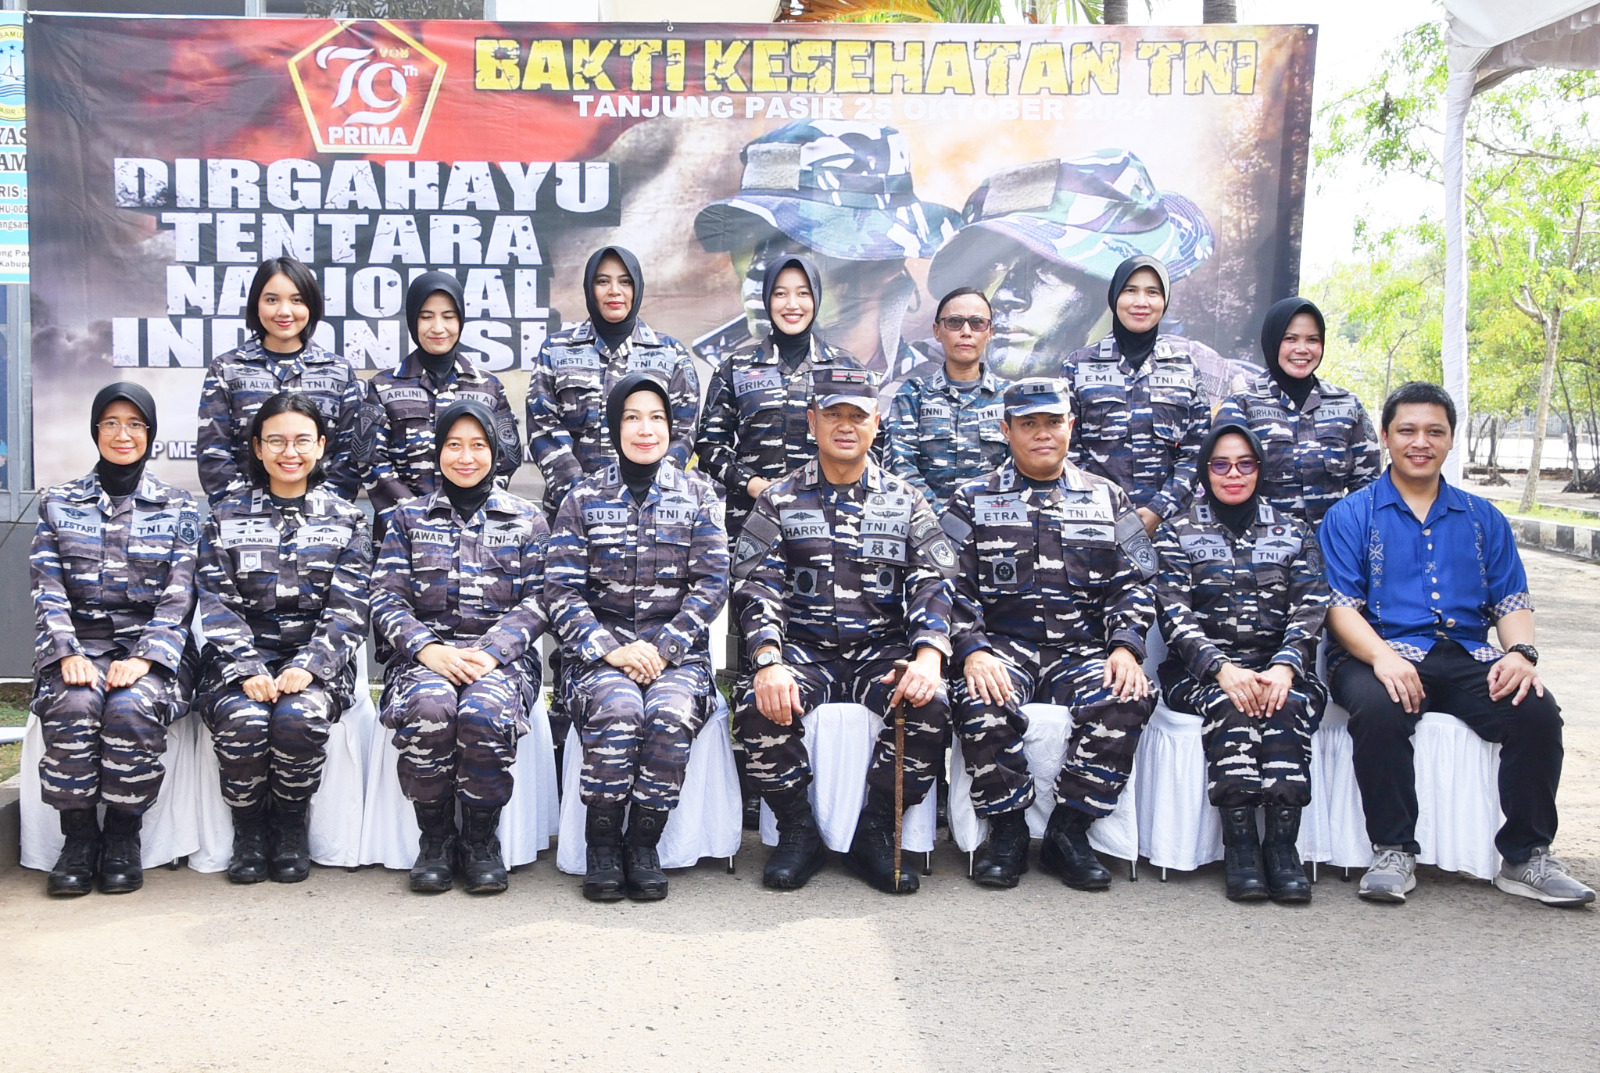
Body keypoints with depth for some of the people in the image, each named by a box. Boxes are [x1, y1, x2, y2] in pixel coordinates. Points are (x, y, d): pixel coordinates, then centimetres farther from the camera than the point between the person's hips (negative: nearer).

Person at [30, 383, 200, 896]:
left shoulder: (177, 508, 9)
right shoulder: (58, 503, 13)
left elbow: (179, 595, -1)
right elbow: (47, 590, 3)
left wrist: (145, 658, -16)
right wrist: (68, 654, -14)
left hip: (149, 648, -1)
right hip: (78, 646, 1)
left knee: (133, 709, -33)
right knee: (72, 707, -31)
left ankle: (123, 836, -11)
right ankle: (79, 836, -12)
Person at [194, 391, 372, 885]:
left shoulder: (345, 519, 10)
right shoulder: (226, 517, 11)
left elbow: (348, 609, 0)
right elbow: (217, 604, 1)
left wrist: (309, 666, -17)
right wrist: (247, 670, -16)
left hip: (315, 662, 0)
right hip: (240, 659, 1)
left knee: (299, 717, -33)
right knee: (242, 721, -32)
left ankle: (290, 825, -4)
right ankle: (248, 827, -3)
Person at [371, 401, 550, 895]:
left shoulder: (527, 520, 12)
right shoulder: (408, 517, 15)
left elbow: (536, 601, 3)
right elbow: (387, 599, 5)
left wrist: (491, 652, -15)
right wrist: (428, 649, -14)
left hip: (500, 655, -1)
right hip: (426, 653, 1)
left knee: (485, 713, -34)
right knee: (429, 706, -34)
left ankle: (481, 838, -11)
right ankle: (434, 837, -12)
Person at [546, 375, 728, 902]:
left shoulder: (697, 494, 9)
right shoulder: (584, 498, 8)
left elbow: (711, 584, 2)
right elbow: (562, 591, 1)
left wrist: (662, 647, -12)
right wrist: (610, 649, -14)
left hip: (676, 646, 0)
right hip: (600, 646, 0)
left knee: (671, 714, -32)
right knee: (618, 710, -33)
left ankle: (643, 844, -13)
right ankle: (602, 843, -13)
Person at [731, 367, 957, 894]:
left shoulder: (906, 503, 12)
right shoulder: (780, 501, 9)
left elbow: (933, 585, 1)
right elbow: (756, 586, -3)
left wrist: (928, 656, -20)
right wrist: (769, 663, -22)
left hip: (883, 650, 1)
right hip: (802, 649, 0)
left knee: (929, 707, -30)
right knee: (758, 708, -31)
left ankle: (875, 835, -8)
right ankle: (797, 833, -6)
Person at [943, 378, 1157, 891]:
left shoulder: (1106, 499, 18)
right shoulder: (973, 501, 12)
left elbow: (1132, 583, 11)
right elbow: (952, 588, 3)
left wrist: (1125, 647, -8)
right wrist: (973, 651, -16)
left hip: (1081, 648, 2)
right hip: (1002, 646, -1)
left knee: (1126, 699, -30)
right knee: (985, 704, -34)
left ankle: (1069, 830, -14)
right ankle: (1006, 830, -11)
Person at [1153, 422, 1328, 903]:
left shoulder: (1293, 534, 16)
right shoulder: (1177, 533, 11)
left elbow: (1310, 610, 3)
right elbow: (1174, 614, -2)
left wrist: (1284, 668, -17)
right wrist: (1222, 668, -20)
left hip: (1277, 668, 1)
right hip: (1201, 670, -1)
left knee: (1289, 706, -32)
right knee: (1231, 705, -34)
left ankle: (1283, 845, -32)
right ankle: (1239, 845, -31)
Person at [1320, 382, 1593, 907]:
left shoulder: (1483, 519, 20)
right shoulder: (1349, 517, 8)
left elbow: (1512, 602, 15)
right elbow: (1340, 606, -2)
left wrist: (1521, 652, -8)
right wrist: (1381, 656, -22)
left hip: (1468, 658, 3)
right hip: (1383, 654, -3)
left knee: (1537, 709, -25)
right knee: (1378, 708, -36)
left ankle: (1528, 856, -10)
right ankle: (1393, 853, -20)